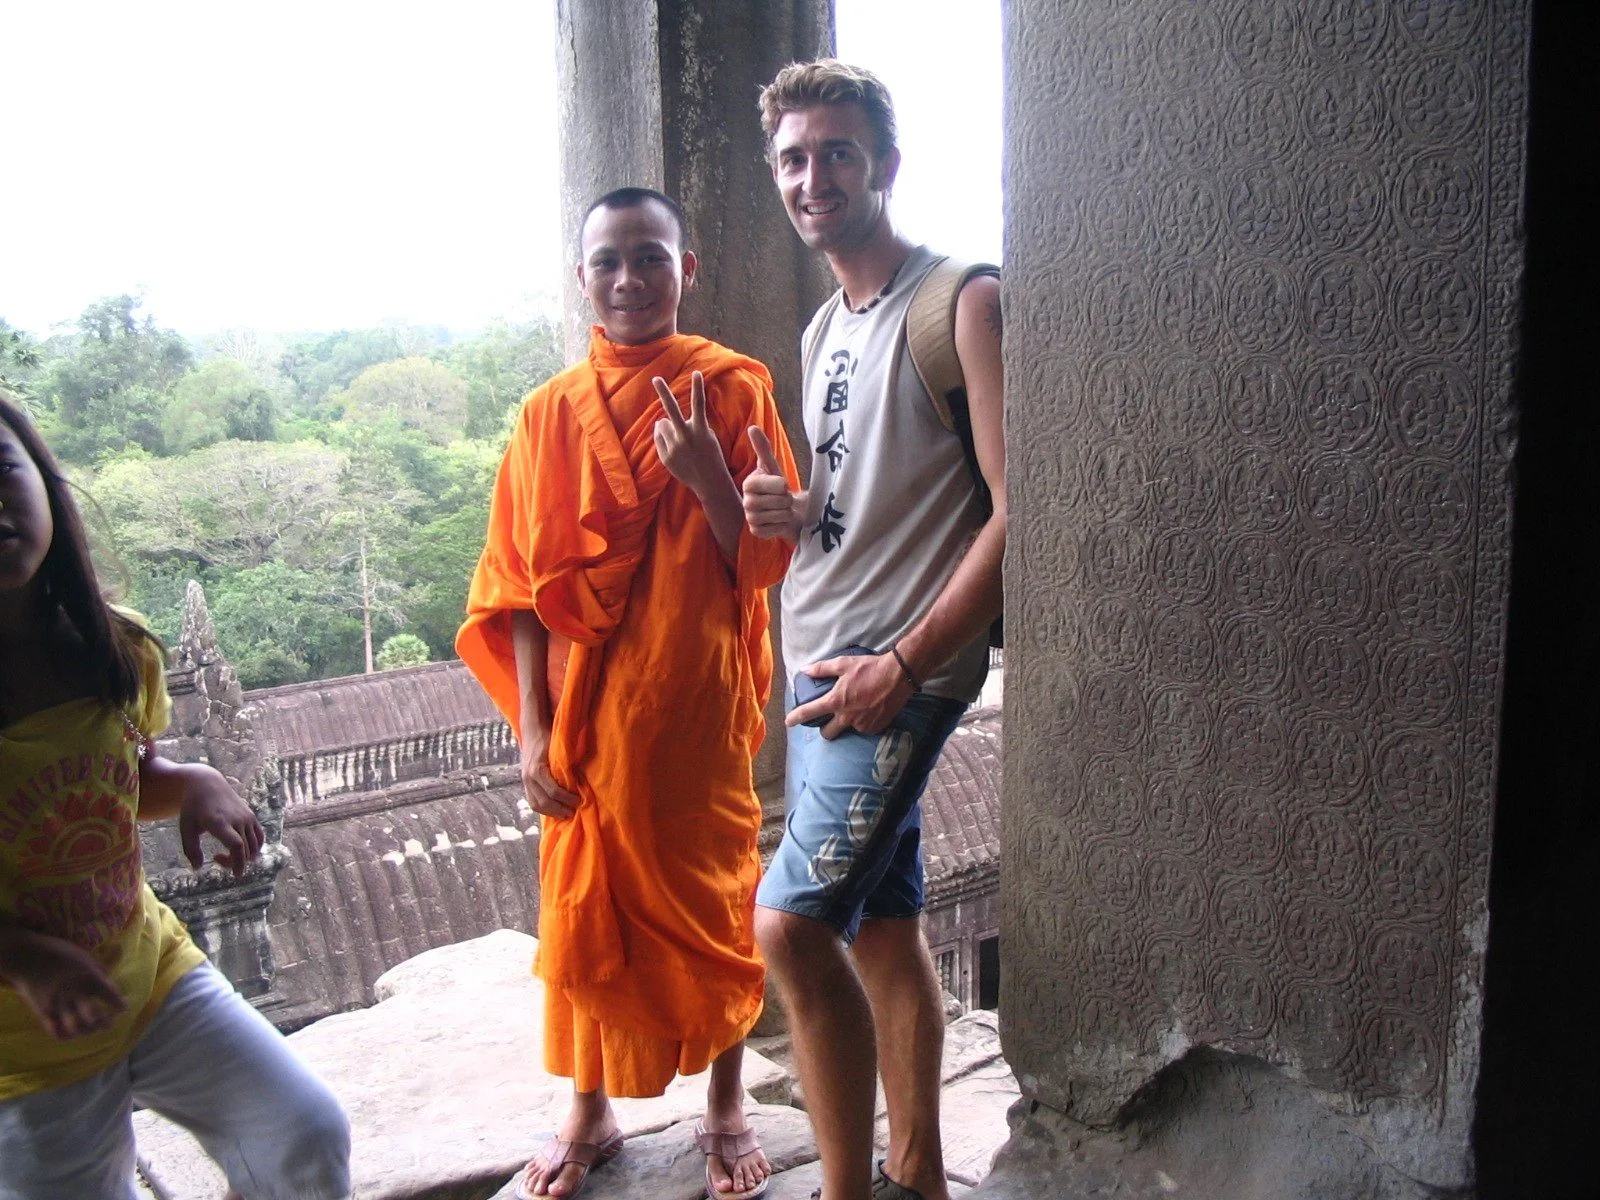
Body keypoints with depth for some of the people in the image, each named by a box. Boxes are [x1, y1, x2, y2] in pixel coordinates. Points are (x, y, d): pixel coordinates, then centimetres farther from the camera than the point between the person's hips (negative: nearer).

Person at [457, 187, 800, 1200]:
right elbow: (519, 585, 2)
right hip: (585, 708, 2)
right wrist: (533, 728, -4)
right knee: (586, 910, 12)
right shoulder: (551, 413, 3)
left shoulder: (731, 387, -2)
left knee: (712, 905, 9)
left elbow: (767, 562, -3)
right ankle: (590, 1116, 31)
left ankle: (726, 1110, 30)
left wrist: (707, 476, -20)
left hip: (700, 705, -2)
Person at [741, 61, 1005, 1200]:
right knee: (882, 923, 14)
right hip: (821, 659, 8)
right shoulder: (825, 329, 16)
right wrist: (789, 511, 3)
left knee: (791, 923, -13)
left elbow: (1017, 510, -16)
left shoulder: (962, 303, -9)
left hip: (903, 664, -8)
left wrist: (902, 662, -19)